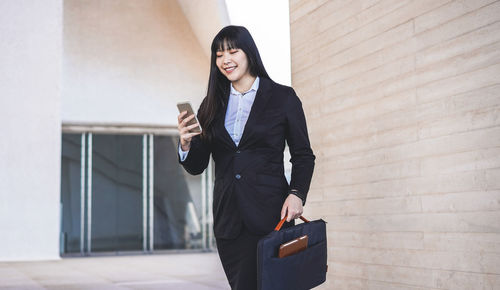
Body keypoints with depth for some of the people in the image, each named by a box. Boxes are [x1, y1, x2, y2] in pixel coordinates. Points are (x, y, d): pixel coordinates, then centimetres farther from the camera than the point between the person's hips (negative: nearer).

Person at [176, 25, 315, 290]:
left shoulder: (283, 97, 2)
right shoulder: (212, 104, 11)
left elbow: (303, 155, 4)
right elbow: (196, 167, 10)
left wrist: (297, 194, -13)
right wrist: (186, 144, -11)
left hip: (269, 214, -4)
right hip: (227, 217, 4)